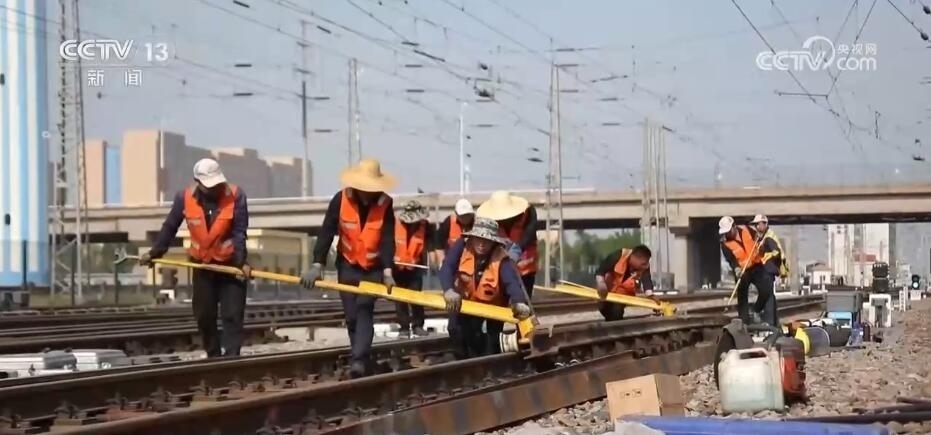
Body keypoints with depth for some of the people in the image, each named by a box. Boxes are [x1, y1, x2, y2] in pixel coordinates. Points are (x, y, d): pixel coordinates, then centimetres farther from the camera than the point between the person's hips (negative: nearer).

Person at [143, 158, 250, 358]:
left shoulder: (235, 195, -17)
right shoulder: (185, 197, -11)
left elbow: (239, 232, -18)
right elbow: (169, 227, 3)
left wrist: (241, 262, -29)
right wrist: (154, 253, 5)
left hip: (231, 264, -3)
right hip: (202, 265, 3)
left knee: (233, 315, -7)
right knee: (204, 315, 8)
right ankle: (213, 357, 21)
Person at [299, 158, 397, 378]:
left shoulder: (385, 203, -16)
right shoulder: (341, 199, -15)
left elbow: (388, 239, -19)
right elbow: (326, 233, -16)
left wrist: (388, 271, -30)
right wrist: (317, 265, -25)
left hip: (374, 267, -2)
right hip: (348, 265, 2)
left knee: (364, 310, -17)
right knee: (351, 316, 4)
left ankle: (359, 361, -26)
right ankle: (361, 359, 17)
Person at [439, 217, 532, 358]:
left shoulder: (501, 258, -31)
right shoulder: (462, 246, -24)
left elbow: (512, 281, -47)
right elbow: (446, 268, -36)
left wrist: (519, 302, -70)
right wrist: (449, 290, -57)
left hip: (493, 304, -2)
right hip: (467, 301, 2)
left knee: (492, 342, -4)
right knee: (456, 329, -8)